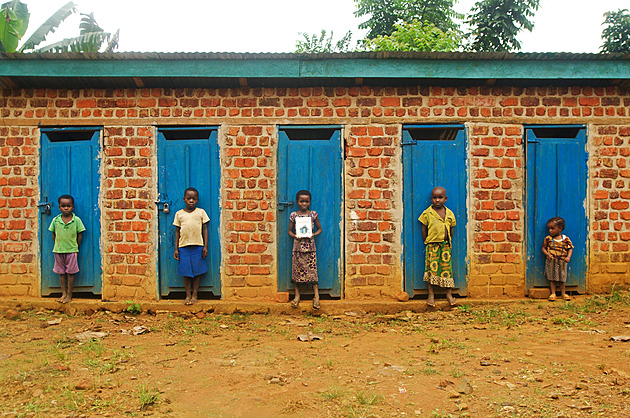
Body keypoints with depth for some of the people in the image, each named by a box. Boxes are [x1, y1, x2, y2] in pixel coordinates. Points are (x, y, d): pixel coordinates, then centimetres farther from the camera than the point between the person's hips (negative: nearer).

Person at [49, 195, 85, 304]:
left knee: (70, 273, 3)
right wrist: (58, 245, 6)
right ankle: (63, 294, 21)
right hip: (58, 251, 3)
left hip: (71, 251, -3)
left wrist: (75, 248, 0)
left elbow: (80, 235, 0)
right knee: (61, 273, 10)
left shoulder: (76, 220, -6)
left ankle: (69, 295, 12)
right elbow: (54, 234, 10)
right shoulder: (55, 220, 0)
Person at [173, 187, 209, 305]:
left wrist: (205, 246, 0)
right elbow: (177, 231, 9)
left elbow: (205, 229, 5)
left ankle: (194, 295, 16)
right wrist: (176, 249, 5)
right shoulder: (179, 214, 5)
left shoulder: (201, 212, 4)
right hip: (184, 247, 1)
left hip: (198, 246, 0)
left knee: (197, 271, 4)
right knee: (186, 272, 5)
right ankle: (188, 295, 17)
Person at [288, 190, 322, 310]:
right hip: (298, 245, 1)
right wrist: (294, 235, -12)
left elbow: (319, 229, 9)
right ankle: (297, 295, 17)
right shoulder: (293, 215, 1)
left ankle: (316, 295, 7)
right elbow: (290, 230, 8)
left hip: (310, 245, -1)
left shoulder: (313, 214, 1)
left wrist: (314, 234, -10)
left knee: (312, 270, -1)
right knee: (297, 270, 5)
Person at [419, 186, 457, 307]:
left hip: (445, 245, 2)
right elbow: (424, 229, 2)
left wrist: (448, 242, 10)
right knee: (432, 268, -1)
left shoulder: (449, 213, 4)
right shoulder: (427, 213, -4)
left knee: (446, 267, 4)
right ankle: (431, 294, 9)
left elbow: (451, 230, 12)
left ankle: (449, 294, 16)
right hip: (432, 245, -2)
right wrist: (427, 243, 2)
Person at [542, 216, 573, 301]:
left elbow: (570, 249, 6)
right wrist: (547, 254, -13)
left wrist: (568, 257, -8)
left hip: (562, 262, 0)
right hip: (551, 262, 0)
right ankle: (553, 293, 13)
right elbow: (543, 248, 4)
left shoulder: (566, 239, -3)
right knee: (552, 278, 4)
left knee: (562, 278, 10)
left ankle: (563, 293, 23)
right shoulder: (548, 239, -3)